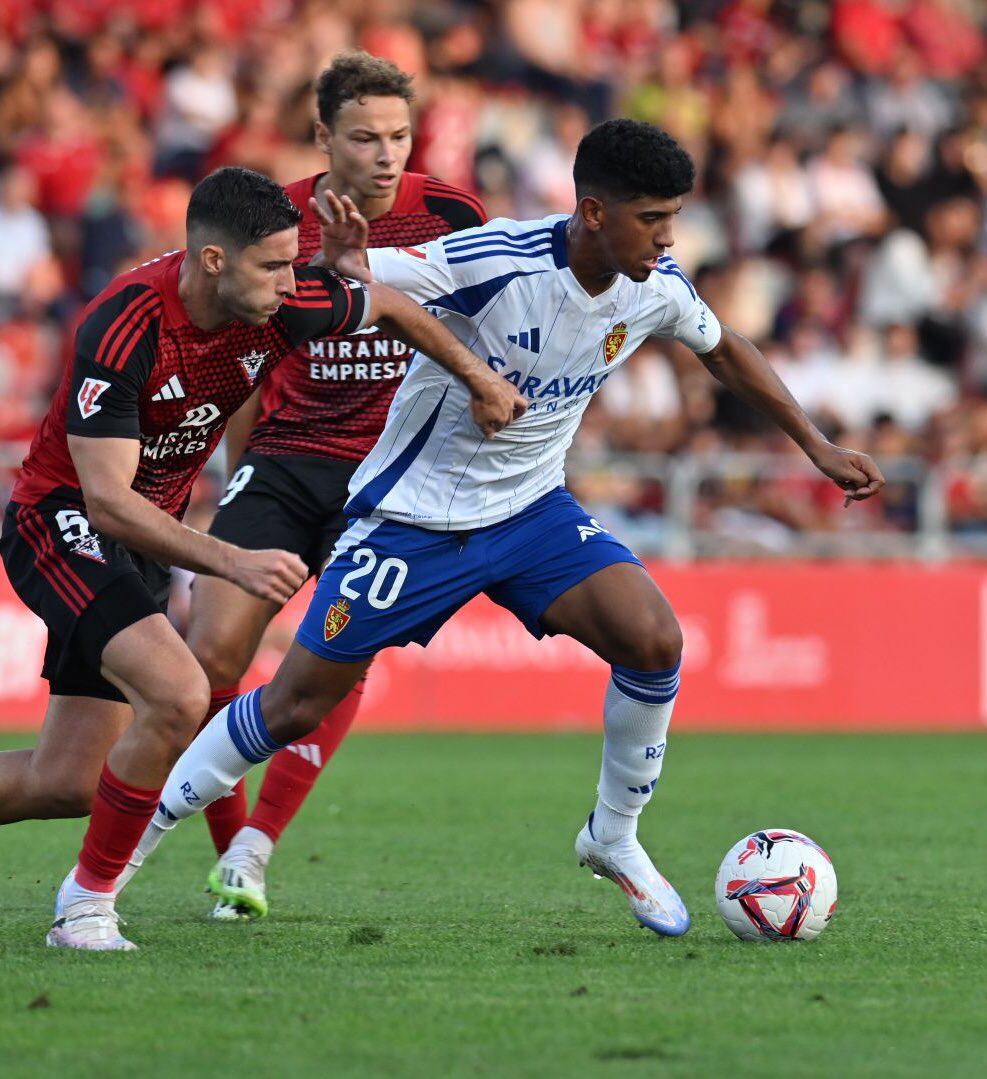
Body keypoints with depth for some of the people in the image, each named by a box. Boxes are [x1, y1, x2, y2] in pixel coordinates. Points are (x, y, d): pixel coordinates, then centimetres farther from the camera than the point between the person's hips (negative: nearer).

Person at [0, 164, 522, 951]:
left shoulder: (284, 303, -12)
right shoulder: (124, 328, -29)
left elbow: (388, 305, 11)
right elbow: (107, 500, -32)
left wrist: (477, 375, 18)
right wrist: (235, 563, -39)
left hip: (145, 531, 7)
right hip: (64, 523, -7)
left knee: (67, 782, 5)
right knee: (178, 695, -28)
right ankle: (89, 900, -11)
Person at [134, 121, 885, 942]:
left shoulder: (656, 289, -8)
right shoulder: (498, 260, -27)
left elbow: (724, 350, 13)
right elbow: (360, 278, -32)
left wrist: (819, 448, 16)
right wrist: (344, 262, -57)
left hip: (532, 507, 5)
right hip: (417, 514, -5)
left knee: (654, 640, -18)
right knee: (298, 703, -3)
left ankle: (614, 838, 4)